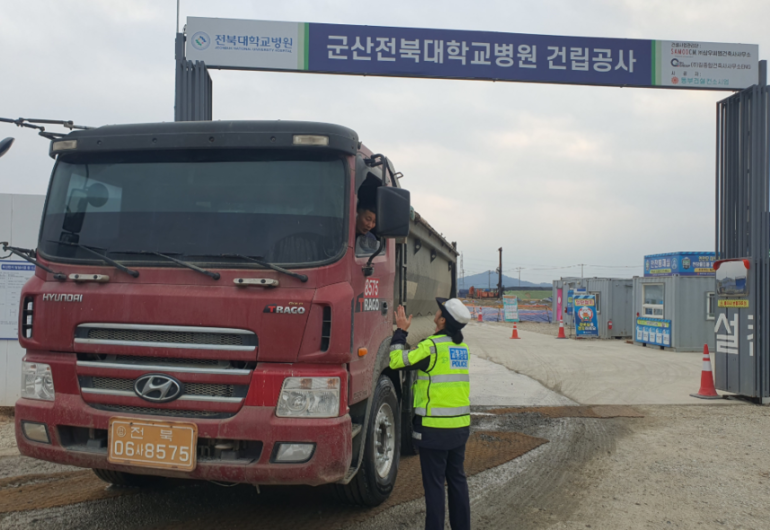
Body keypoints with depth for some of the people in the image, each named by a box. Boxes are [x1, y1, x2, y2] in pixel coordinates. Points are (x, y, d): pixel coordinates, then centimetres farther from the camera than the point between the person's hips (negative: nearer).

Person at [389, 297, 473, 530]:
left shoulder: (432, 346, -16)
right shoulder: (463, 347, 7)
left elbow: (397, 361, -15)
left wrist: (401, 331, -4)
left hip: (434, 427, -7)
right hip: (460, 424, 7)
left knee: (434, 483, 2)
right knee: (457, 478, 16)